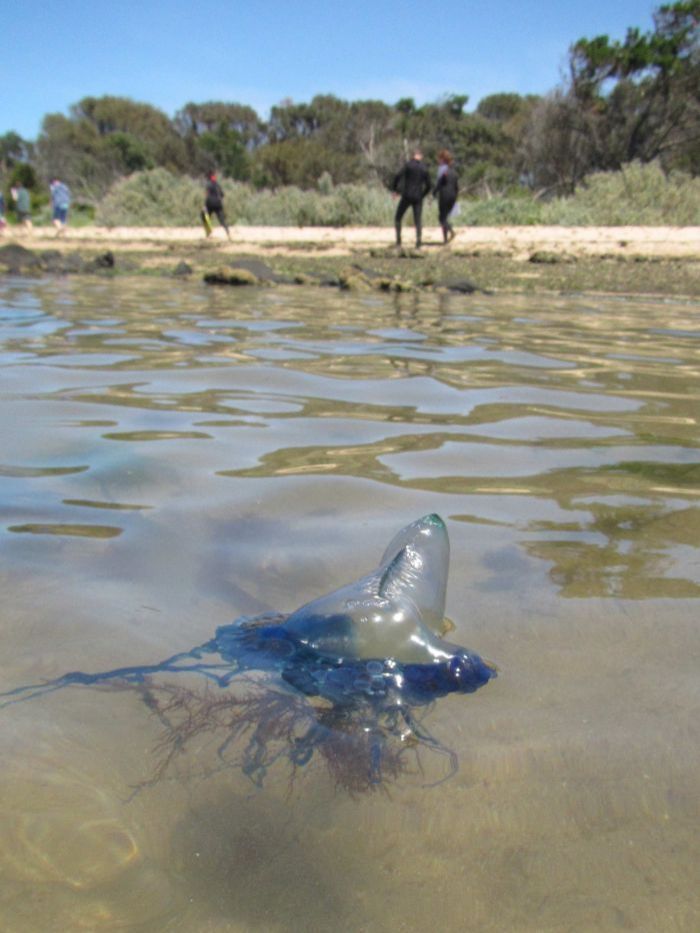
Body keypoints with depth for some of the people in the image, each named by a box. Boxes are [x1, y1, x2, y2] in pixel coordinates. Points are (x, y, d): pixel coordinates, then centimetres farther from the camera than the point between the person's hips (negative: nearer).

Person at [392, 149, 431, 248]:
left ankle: (398, 241, 1)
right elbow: (428, 186, 5)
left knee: (398, 218, 11)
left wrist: (394, 189, -1)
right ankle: (418, 242, -10)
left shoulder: (408, 164, -4)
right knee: (417, 221, 7)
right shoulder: (425, 169, 5)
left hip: (406, 196, -2)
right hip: (418, 198, 2)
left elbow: (398, 176, -14)